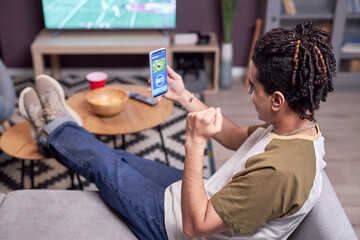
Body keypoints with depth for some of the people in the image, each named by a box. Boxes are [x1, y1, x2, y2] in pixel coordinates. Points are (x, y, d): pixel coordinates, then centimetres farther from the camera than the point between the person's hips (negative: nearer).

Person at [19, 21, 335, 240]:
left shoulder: (278, 171, -39)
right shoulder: (303, 127, -11)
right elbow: (236, 137, 6)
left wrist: (195, 142, -38)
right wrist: (186, 98, 3)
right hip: (209, 200, 7)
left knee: (104, 163, 7)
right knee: (123, 159, 19)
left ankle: (53, 131, 36)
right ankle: (63, 129, 44)